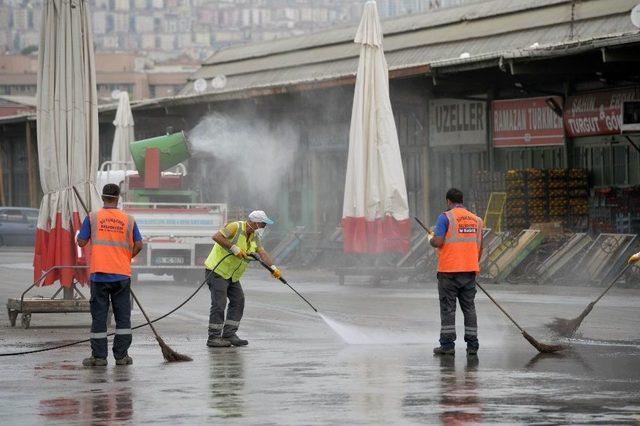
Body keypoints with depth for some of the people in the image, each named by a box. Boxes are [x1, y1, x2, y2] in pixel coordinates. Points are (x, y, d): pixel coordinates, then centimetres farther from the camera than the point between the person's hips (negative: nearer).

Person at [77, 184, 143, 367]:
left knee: (99, 315, 3)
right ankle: (121, 356, 8)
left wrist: (79, 234, 21)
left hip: (99, 274, -1)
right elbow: (138, 245, 1)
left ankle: (99, 356, 3)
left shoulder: (92, 217, -3)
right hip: (122, 275, 1)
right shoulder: (128, 219, 2)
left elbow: (82, 242, -1)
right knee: (123, 315, 8)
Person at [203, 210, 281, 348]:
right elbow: (216, 237, -27)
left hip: (232, 275, 9)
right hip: (217, 270, -9)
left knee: (238, 301, 4)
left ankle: (229, 334, 10)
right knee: (219, 303, -11)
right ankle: (213, 338, -8)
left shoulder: (255, 237, 9)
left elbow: (262, 253, 2)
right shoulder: (236, 227, -18)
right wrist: (234, 248, -30)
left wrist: (273, 267, -12)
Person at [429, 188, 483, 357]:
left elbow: (438, 242, -15)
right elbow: (479, 247, 13)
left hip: (449, 269, -5)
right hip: (470, 270, 5)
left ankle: (447, 344, -2)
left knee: (448, 308, 0)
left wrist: (431, 239, 8)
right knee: (469, 307, 9)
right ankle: (472, 345, 7)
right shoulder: (476, 219, 11)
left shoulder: (445, 217, -7)